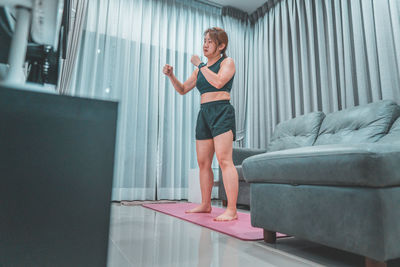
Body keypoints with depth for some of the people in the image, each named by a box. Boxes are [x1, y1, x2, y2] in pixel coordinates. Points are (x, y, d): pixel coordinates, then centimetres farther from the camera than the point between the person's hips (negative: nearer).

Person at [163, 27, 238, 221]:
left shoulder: (227, 62, 5)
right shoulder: (200, 70, 22)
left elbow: (218, 82, -16)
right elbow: (183, 90, 21)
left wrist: (199, 65, -6)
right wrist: (171, 76, 5)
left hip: (221, 112, -7)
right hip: (204, 113, 7)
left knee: (224, 160, -16)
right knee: (203, 162, 6)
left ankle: (232, 210, -15)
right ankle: (205, 204, 18)